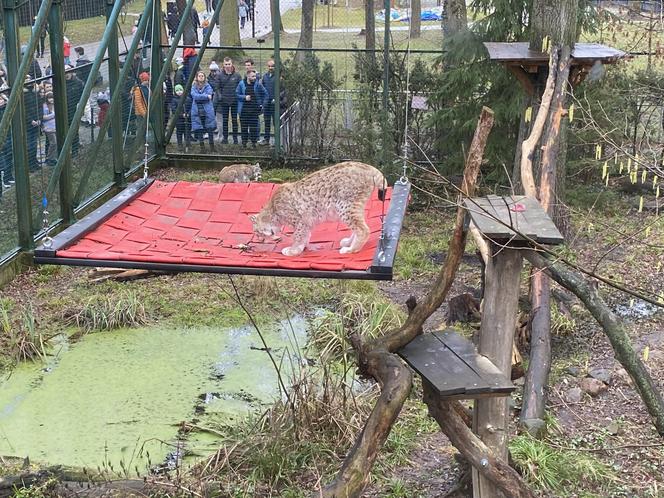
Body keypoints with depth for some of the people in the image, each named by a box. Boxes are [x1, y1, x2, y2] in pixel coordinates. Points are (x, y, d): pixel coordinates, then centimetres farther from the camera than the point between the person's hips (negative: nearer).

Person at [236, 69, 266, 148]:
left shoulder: (257, 84, 2)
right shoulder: (242, 84, 1)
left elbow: (265, 94, 11)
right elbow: (237, 94, 5)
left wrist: (261, 103, 6)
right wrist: (244, 97, -10)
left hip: (254, 109, 0)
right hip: (244, 109, 0)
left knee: (254, 126, 0)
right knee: (244, 126, 5)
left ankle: (254, 141, 9)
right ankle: (244, 142, 13)